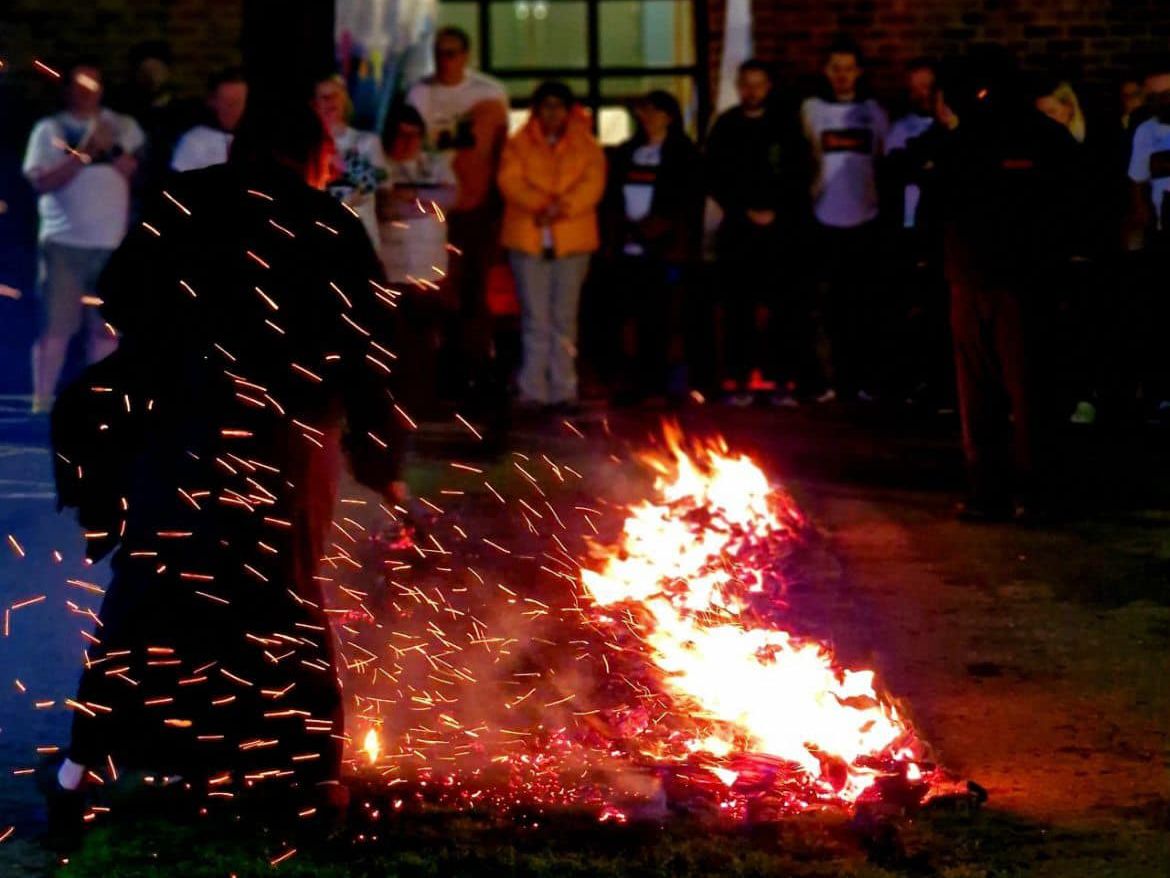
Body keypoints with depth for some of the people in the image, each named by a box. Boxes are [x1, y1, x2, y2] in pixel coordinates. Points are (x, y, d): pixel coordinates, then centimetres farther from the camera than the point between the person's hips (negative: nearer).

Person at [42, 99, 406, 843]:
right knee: (286, 601, 13)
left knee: (146, 594, 8)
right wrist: (379, 461, 12)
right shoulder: (335, 231, 6)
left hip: (182, 426, 1)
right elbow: (367, 356, 4)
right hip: (287, 440, 0)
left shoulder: (187, 204, 8)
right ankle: (310, 773, 17)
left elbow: (121, 301, 0)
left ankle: (85, 769, 6)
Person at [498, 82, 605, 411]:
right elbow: (510, 181, -5)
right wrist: (542, 204, -21)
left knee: (564, 319, 4)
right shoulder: (518, 145, 9)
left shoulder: (586, 146, 9)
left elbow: (593, 183, -4)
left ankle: (563, 390, 6)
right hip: (528, 239, -1)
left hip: (572, 241, 1)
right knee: (535, 319, -1)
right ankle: (533, 391, 0)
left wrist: (562, 207, -20)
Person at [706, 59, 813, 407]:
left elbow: (798, 177, 5)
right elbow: (715, 179, 6)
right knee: (738, 307, -3)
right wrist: (745, 211, -5)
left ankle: (782, 381, -5)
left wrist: (775, 212, -7)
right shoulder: (725, 127, 9)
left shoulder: (785, 128, 8)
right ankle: (739, 382, 0)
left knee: (782, 307, -6)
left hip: (780, 227, -1)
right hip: (737, 229, 1)